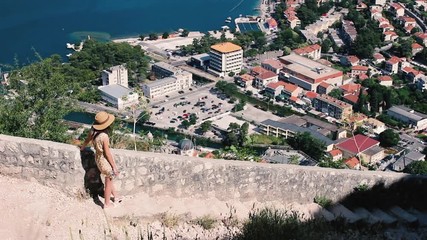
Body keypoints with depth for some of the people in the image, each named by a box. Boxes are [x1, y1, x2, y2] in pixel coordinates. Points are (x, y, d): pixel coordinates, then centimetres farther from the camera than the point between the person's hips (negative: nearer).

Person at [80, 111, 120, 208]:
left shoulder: (93, 131, -12)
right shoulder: (104, 136, -33)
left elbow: (87, 140, 9)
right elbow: (107, 153, -24)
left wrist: (82, 147, 31)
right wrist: (114, 167, -12)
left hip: (98, 159, 7)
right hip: (105, 161, -7)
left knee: (109, 180, 27)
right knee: (108, 183, 15)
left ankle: (115, 196, 45)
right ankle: (107, 203, 33)